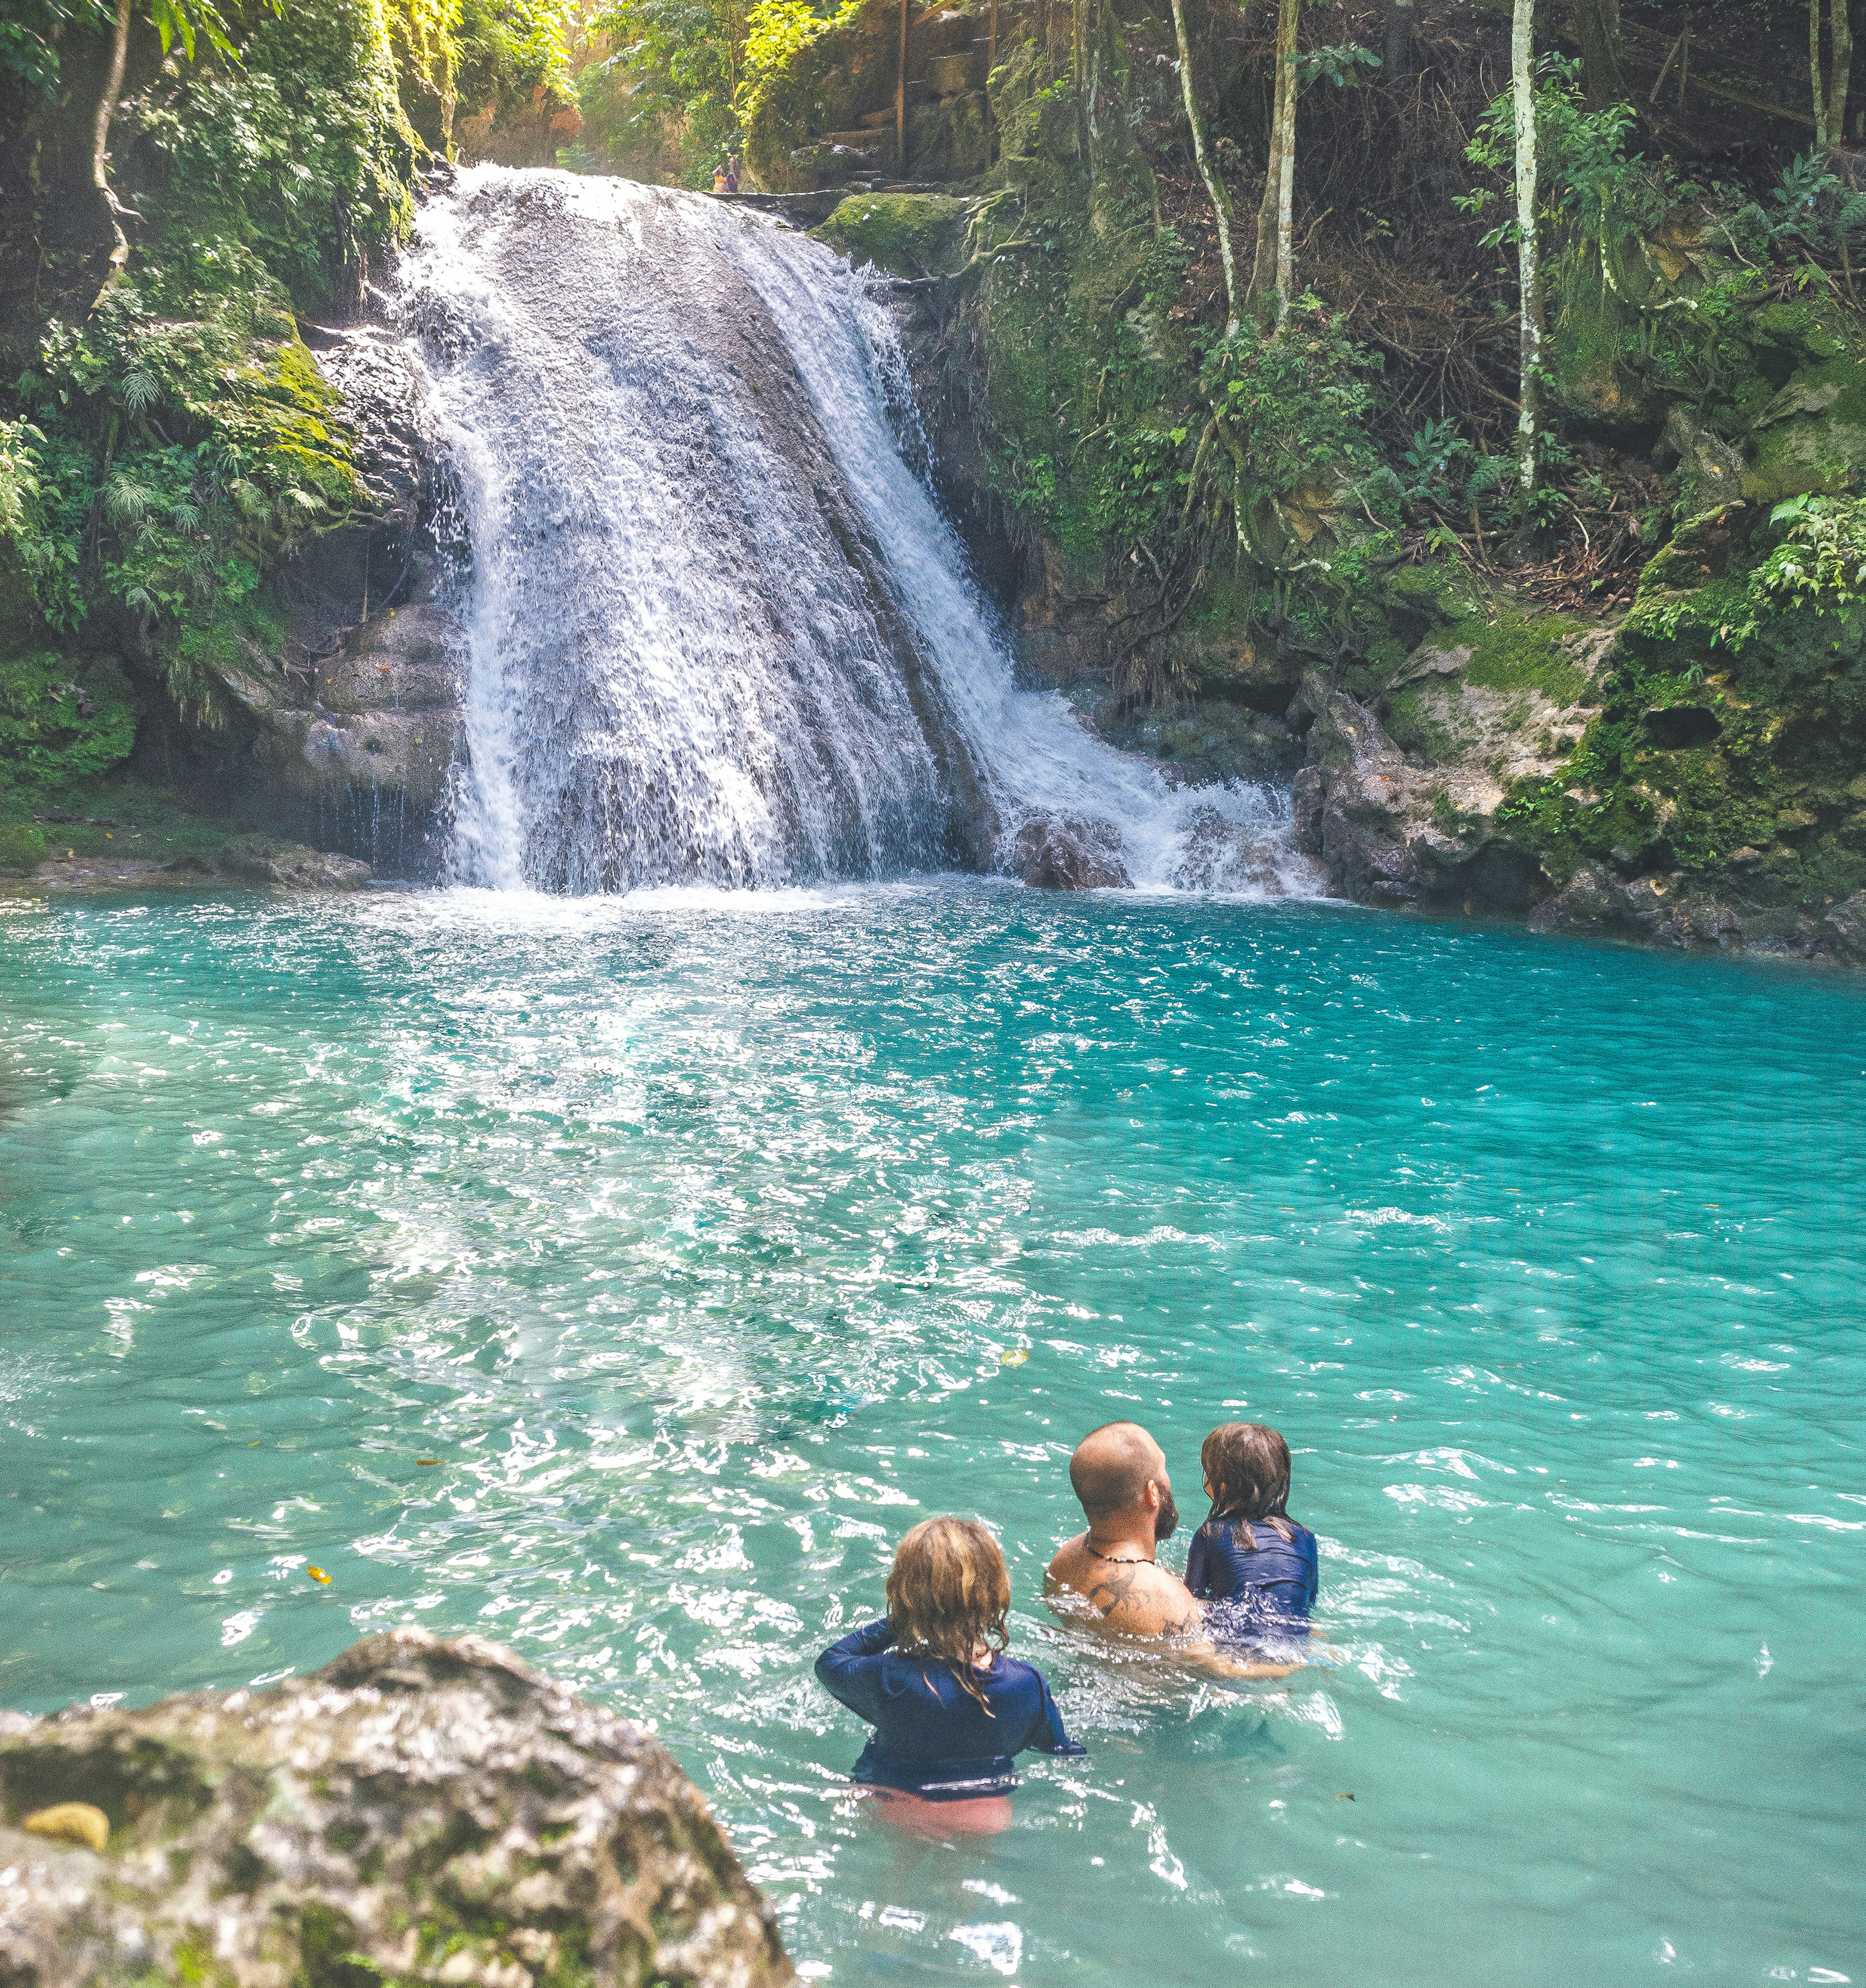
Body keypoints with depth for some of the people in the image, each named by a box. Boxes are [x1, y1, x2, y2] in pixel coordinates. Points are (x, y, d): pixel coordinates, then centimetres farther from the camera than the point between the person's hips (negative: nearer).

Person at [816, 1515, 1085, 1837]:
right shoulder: (1030, 1685, -17)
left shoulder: (887, 1680, -25)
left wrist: (894, 1624, 5)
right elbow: (1063, 1754, 1)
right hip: (990, 1821, 3)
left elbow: (828, 1661, -1)